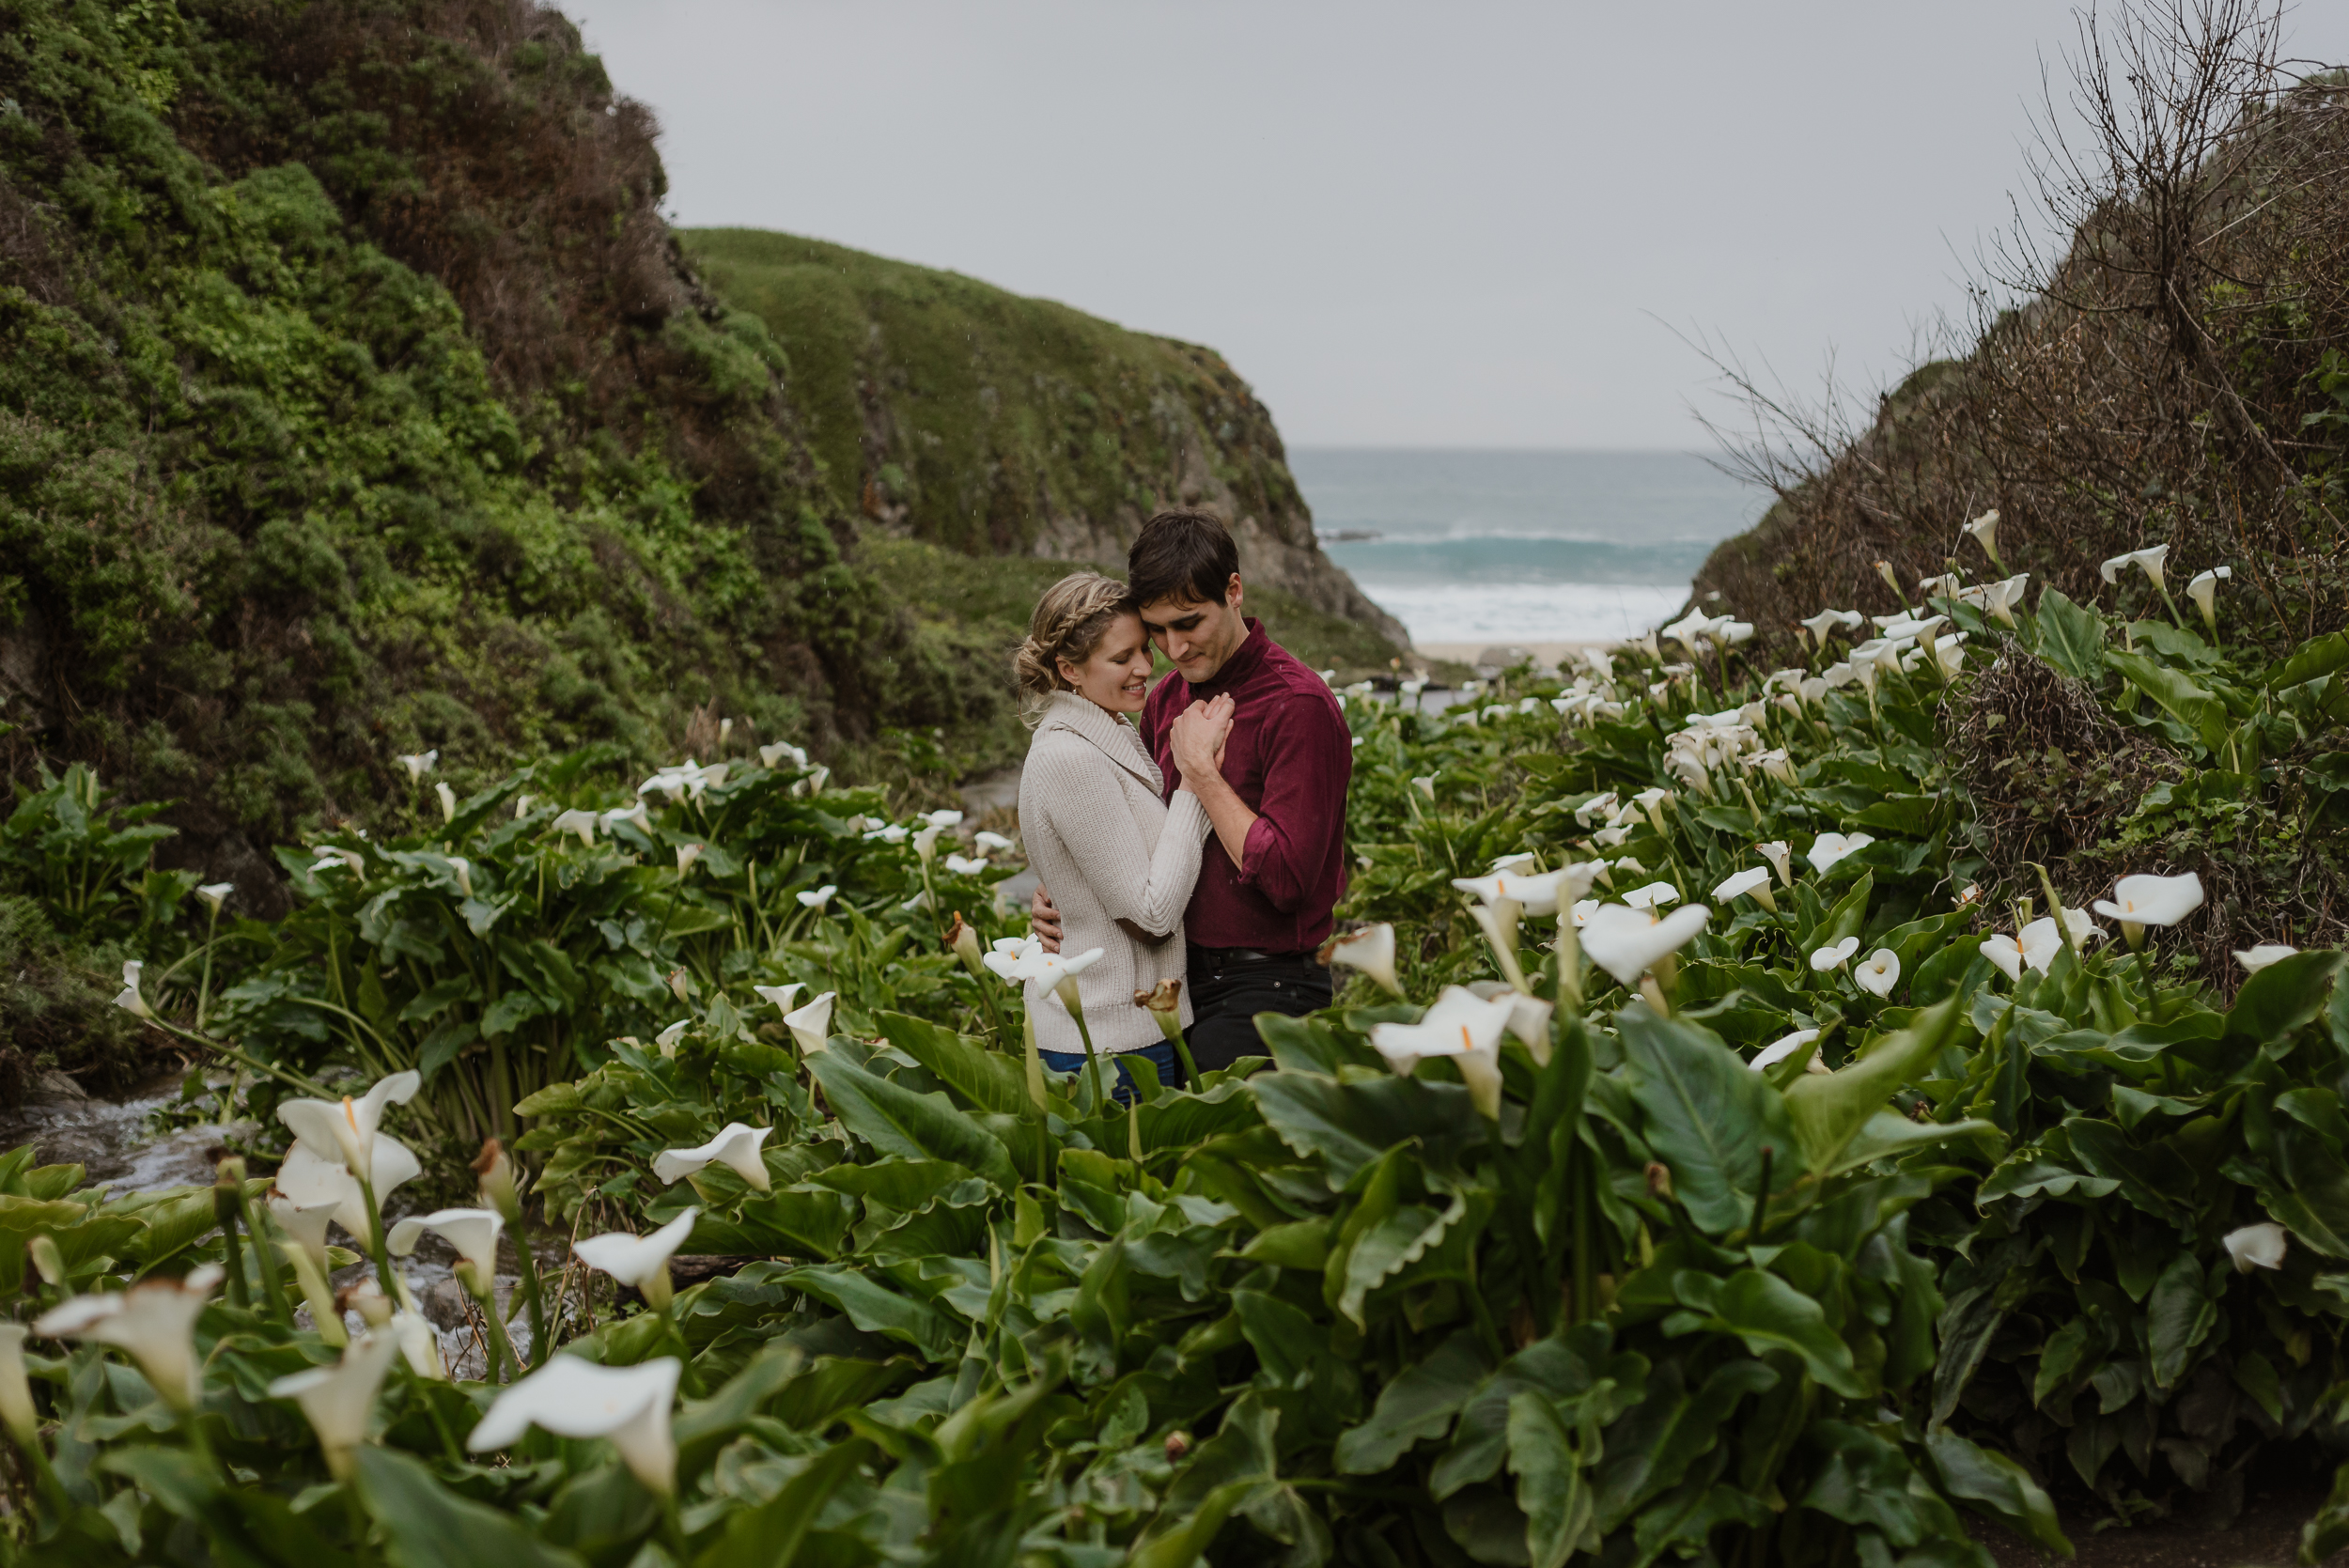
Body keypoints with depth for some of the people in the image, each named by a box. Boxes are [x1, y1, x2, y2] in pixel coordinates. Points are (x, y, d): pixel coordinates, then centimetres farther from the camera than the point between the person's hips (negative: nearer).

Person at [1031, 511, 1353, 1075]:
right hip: (1179, 980, 7)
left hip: (1266, 989, -7)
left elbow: (1285, 877, -19)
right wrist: (1058, 893, 3)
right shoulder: (1168, 700, 11)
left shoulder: (1299, 706, -14)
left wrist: (1201, 770, -15)